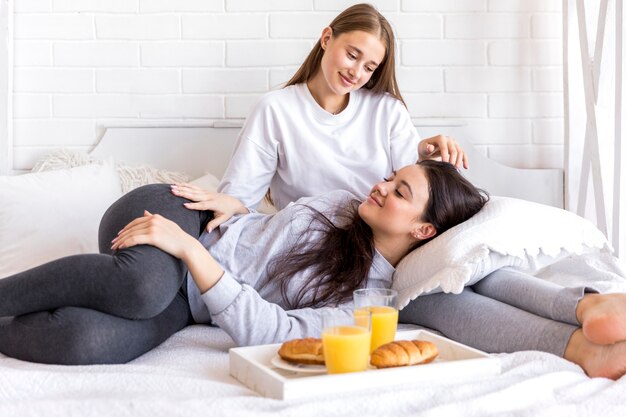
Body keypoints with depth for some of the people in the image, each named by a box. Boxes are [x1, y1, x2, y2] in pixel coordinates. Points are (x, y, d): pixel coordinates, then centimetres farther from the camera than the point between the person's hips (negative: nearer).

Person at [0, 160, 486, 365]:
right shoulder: (348, 202, 5)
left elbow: (265, 330, -21)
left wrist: (188, 248, -26)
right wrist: (233, 205, -3)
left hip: (185, 303, -2)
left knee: (87, 342, -34)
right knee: (144, 284, -37)